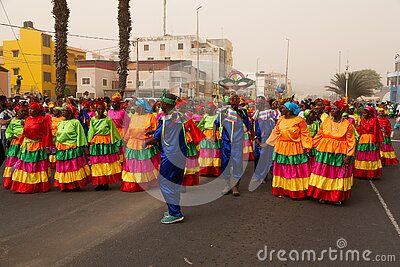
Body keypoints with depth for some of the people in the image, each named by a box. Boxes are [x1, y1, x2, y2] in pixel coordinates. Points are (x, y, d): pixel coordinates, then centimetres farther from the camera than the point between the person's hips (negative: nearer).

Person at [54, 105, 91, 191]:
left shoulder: (75, 122, -4)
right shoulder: (60, 123, 15)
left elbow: (80, 135, -6)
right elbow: (57, 136, 19)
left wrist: (81, 147, -10)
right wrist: (56, 145, 14)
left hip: (73, 148, -6)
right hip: (61, 150, 6)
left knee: (74, 166, -2)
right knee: (63, 167, 7)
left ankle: (76, 185, 7)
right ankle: (65, 186, 15)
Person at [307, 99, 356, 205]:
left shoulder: (347, 125, -3)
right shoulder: (326, 122, 4)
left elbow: (351, 142, -5)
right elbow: (319, 136, 11)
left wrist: (348, 156, -11)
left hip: (339, 155, -2)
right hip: (324, 153, 3)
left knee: (337, 175, 5)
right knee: (323, 174, 5)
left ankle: (337, 198, 18)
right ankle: (323, 195, 17)